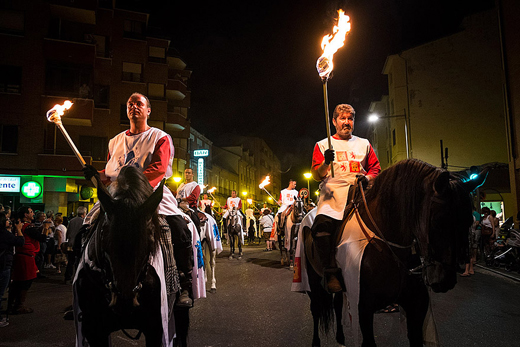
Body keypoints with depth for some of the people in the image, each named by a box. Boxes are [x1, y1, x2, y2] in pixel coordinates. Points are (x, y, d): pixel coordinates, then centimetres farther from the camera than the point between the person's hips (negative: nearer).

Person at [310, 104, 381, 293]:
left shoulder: (364, 144, 24)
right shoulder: (322, 145, 16)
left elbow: (376, 168, 22)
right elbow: (317, 175, 6)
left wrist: (367, 178, 0)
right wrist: (326, 163, -15)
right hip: (332, 194, -2)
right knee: (322, 225, -31)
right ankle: (331, 272, -19)